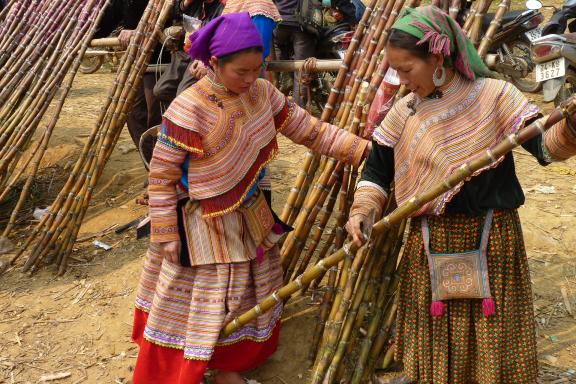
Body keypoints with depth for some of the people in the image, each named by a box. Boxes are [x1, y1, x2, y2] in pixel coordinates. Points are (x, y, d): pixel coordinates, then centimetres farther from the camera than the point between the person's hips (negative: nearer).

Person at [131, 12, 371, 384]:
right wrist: (166, 235, -15)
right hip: (202, 227, -6)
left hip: (251, 217, 6)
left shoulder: (263, 93, -6)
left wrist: (362, 149, -13)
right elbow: (161, 175, -17)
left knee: (248, 300, 20)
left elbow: (309, 129, -3)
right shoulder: (189, 108, -23)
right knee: (198, 309, 6)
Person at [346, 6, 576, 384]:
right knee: (433, 338, 16)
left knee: (489, 338, 11)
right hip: (430, 246, 2)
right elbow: (378, 169, 7)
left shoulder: (494, 95, -8)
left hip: (490, 240, -2)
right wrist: (361, 211, -9)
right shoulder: (404, 112, 0)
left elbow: (545, 147, -11)